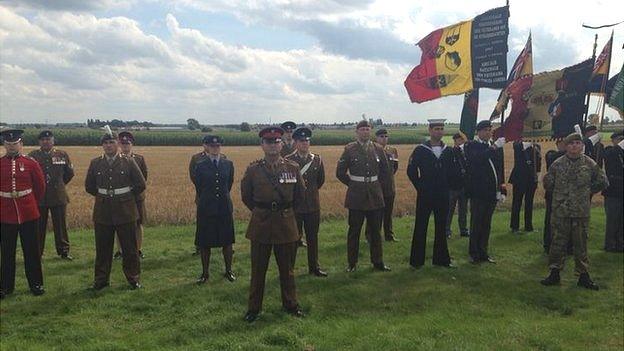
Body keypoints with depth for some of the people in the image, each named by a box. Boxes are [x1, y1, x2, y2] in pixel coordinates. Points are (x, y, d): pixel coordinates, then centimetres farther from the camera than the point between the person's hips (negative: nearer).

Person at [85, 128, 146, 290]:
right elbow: (89, 186, 14)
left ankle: (133, 278, 18)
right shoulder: (95, 163, 3)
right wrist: (103, 196, 12)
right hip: (102, 213, 2)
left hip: (125, 212, -2)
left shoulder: (128, 162, -3)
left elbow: (141, 185, 1)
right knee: (102, 248, 9)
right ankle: (101, 279, 22)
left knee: (130, 248, 6)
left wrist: (126, 197, 7)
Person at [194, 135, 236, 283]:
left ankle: (228, 270, 23)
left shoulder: (228, 164, 2)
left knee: (227, 241, 8)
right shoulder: (201, 166, -3)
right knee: (204, 243, 6)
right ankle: (205, 272, 19)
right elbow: (198, 187, 7)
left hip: (225, 207, 1)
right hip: (206, 209, -1)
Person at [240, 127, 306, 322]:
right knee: (258, 269, 7)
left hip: (286, 224, 1)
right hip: (260, 225, -1)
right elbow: (246, 195, 10)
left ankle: (290, 304, 27)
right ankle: (254, 308, 19)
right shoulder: (253, 170, -3)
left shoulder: (293, 168, 0)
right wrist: (260, 211, 10)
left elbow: (300, 195, 11)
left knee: (287, 268, 12)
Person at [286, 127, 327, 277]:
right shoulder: (288, 161, -9)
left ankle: (314, 267, 24)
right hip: (294, 205, -4)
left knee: (313, 237, 12)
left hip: (313, 204, 4)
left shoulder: (317, 159, 3)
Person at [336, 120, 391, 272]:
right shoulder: (349, 149, -4)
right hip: (356, 196, -3)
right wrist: (352, 185, 3)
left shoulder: (378, 149, 5)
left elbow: (385, 170, 17)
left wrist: (379, 186, 11)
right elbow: (340, 172, 1)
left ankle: (378, 262, 20)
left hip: (375, 196, 3)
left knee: (376, 231, 10)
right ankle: (352, 263, 15)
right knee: (354, 231, 5)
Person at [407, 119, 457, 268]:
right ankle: (417, 260, 11)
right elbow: (411, 171, -3)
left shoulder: (448, 151, 6)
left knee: (441, 228, 11)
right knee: (420, 228, 3)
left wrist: (447, 186, 6)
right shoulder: (420, 150, -6)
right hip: (425, 196, -4)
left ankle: (441, 259, 22)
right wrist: (420, 186, -2)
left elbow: (452, 172, 15)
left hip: (443, 196, 4)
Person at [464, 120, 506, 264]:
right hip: (478, 192, -5)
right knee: (476, 224, 1)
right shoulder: (471, 146, -5)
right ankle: (474, 254, 11)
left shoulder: (495, 147, 10)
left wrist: (502, 190, 8)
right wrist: (494, 147, -29)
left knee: (486, 224, 12)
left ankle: (483, 252, 22)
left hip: (492, 192, 5)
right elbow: (477, 159, -26)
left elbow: (499, 169, 13)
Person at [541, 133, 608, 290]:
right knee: (558, 241, 4)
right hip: (560, 210, 0)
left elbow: (603, 182, 9)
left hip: (581, 211, 0)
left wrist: (587, 192, 9)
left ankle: (583, 275, 17)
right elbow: (547, 182, 9)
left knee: (581, 243, 7)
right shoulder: (557, 164, 0)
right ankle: (554, 273, 14)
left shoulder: (589, 163, 0)